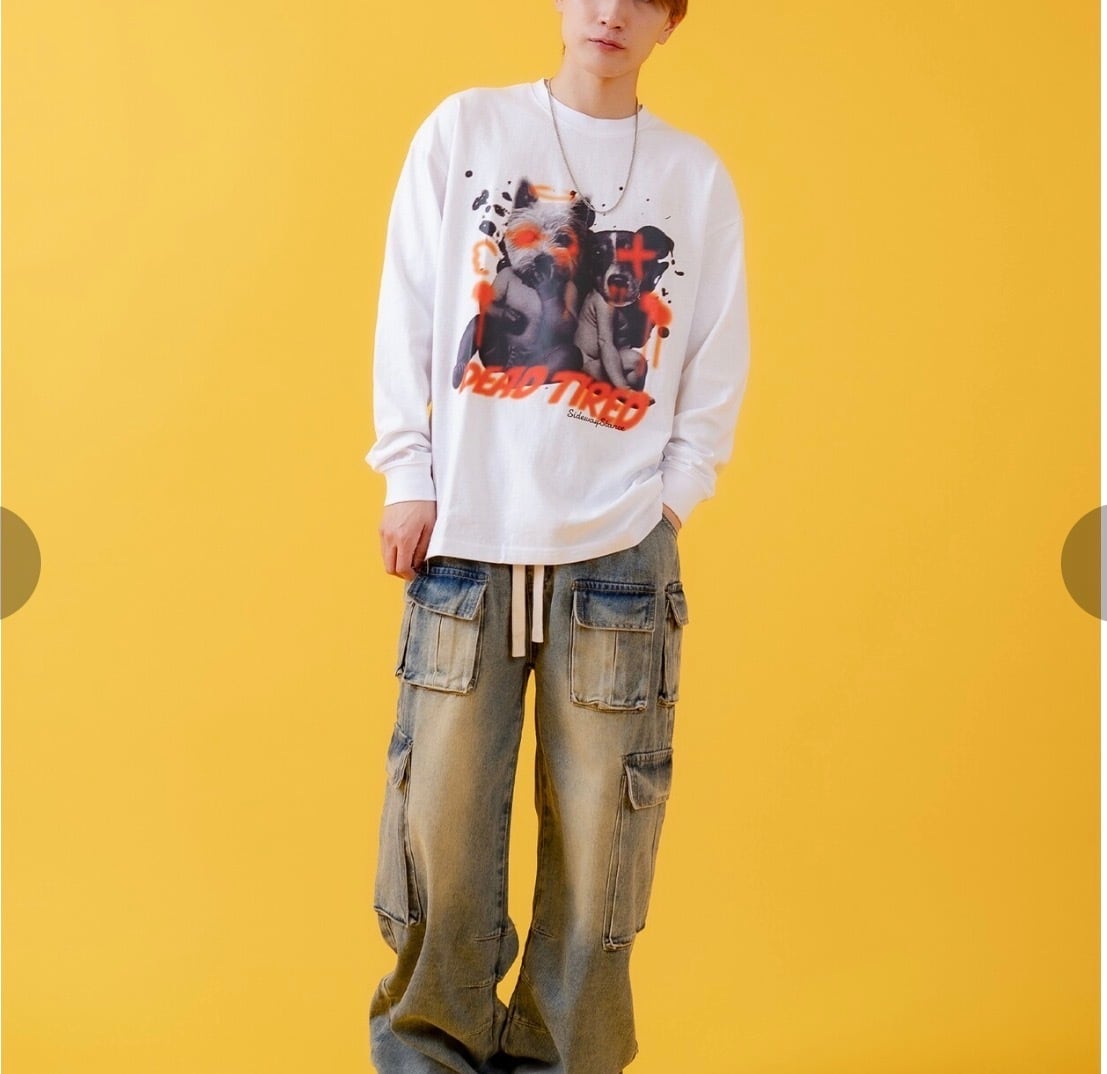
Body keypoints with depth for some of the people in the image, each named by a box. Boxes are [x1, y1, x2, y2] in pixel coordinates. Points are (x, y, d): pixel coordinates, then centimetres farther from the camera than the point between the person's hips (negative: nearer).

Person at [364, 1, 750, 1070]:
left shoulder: (696, 175, 9)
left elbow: (717, 363, 11)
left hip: (620, 553, 1)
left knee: (596, 831, -1)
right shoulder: (464, 129, 7)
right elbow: (406, 311, 6)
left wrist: (670, 495, 2)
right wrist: (407, 475, 1)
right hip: (465, 542, 0)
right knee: (440, 819, -1)